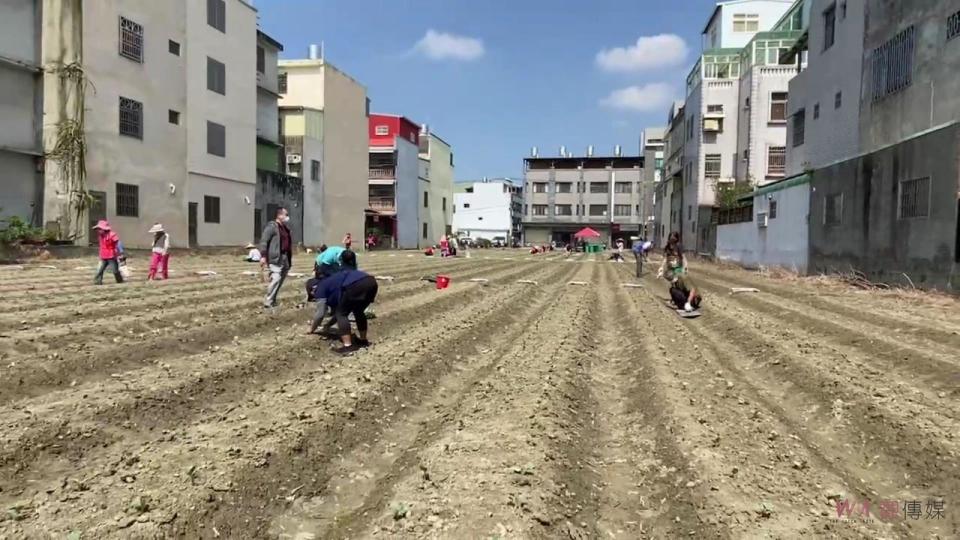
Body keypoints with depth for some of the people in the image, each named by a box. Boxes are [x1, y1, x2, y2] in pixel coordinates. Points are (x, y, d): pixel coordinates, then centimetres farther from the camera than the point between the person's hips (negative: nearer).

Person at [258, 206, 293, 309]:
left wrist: (290, 258, 21)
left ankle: (273, 301, 22)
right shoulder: (272, 226, -7)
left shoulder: (285, 228, 19)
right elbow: (263, 241, -12)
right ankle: (268, 302, -11)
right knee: (275, 279, -16)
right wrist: (263, 256, -19)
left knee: (280, 280, 12)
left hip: (285, 258, 9)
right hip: (276, 258, -9)